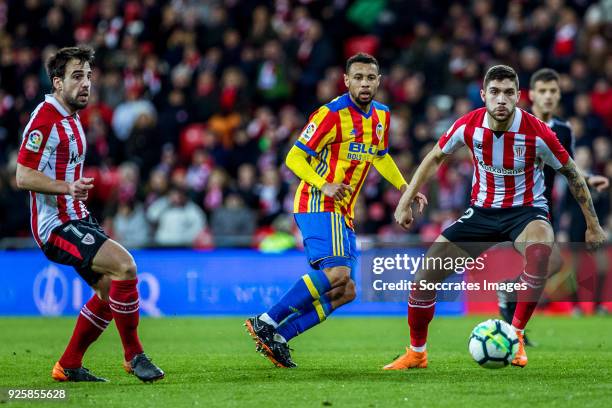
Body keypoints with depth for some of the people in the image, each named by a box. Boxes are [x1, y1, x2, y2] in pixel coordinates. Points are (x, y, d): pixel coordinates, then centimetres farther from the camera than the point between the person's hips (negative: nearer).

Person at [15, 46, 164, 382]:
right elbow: (23, 177, -20)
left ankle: (69, 366, 17)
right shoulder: (45, 118, -16)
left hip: (75, 219, 10)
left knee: (110, 288, 9)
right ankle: (133, 355, -10)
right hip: (55, 225, -10)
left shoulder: (71, 118, 14)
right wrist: (67, 187, -31)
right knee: (124, 265, -22)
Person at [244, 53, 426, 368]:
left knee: (345, 292, 2)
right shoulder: (331, 115, -13)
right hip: (318, 206, -9)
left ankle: (277, 338, 2)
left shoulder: (381, 116, 11)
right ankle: (266, 323, -22)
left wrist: (405, 187, 17)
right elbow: (295, 157, -13)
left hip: (343, 212, 9)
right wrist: (324, 185, -27)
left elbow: (381, 157, 30)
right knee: (338, 273, -27)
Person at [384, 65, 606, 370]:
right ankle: (416, 353, 17)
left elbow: (572, 174, -5)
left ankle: (516, 335, -24)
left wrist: (593, 225, -1)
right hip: (482, 210, 3)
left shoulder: (537, 132, -20)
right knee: (425, 274, -5)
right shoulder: (468, 126, -13)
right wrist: (406, 202, 5)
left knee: (539, 252, -40)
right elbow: (434, 158, 7)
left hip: (526, 210, -3)